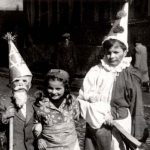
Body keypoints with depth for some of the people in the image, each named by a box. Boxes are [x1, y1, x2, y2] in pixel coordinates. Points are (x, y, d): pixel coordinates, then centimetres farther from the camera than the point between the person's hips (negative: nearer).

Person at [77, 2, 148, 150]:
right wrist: (101, 114, -15)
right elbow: (82, 99, -4)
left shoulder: (130, 75, -4)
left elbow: (136, 107, 0)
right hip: (96, 126, 1)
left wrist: (137, 136, 1)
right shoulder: (95, 71, -4)